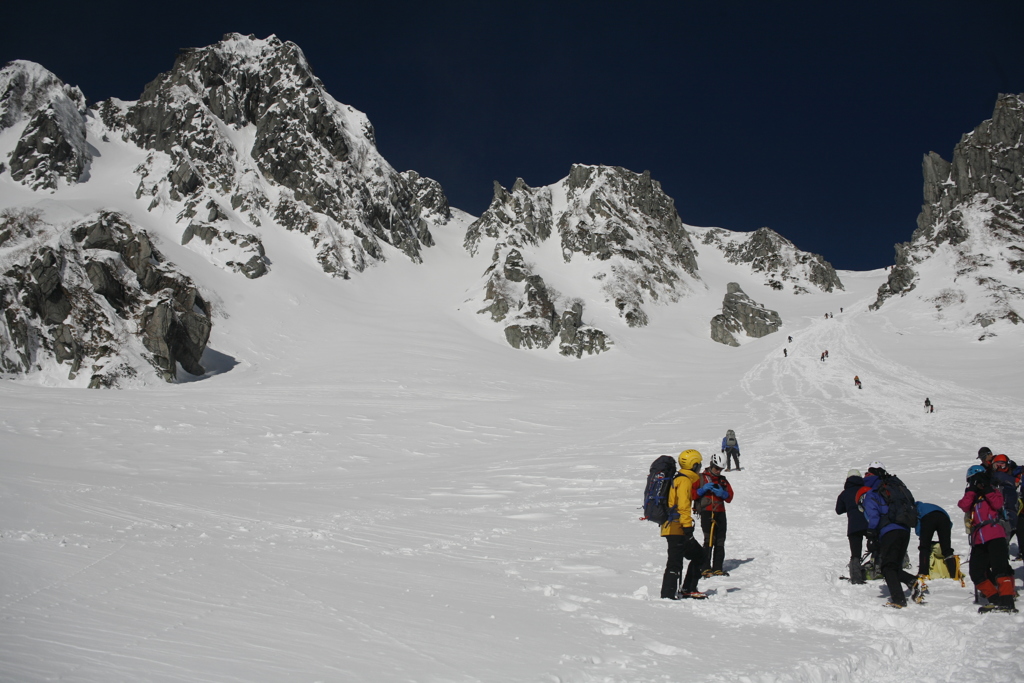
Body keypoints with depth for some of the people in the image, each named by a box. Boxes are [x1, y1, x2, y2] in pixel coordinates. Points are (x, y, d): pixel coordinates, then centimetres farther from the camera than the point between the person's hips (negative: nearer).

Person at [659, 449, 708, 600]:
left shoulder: (679, 479, 20)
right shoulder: (685, 481, -10)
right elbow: (683, 506, -20)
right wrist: (687, 527, -23)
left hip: (672, 527, 10)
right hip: (676, 529, -10)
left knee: (698, 554, 17)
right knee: (675, 562, -10)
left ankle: (688, 589, 18)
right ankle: (667, 594, -11)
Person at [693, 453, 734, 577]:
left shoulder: (723, 480, 19)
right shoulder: (701, 478, 5)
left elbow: (730, 498, 11)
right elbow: (692, 495, -2)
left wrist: (722, 493, -9)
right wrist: (703, 489, -17)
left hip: (720, 513, 5)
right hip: (706, 512, -5)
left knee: (720, 541, 5)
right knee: (709, 539, -15)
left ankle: (717, 568, 10)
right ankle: (705, 568, -15)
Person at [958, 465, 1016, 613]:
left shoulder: (994, 491, 15)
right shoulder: (971, 495, 23)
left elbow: (997, 504, -7)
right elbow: (964, 506, 0)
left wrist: (987, 489, -9)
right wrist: (972, 490, -4)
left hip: (995, 535, -5)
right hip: (978, 539, 5)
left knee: (1000, 566, -18)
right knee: (976, 573, -2)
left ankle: (1007, 601, -21)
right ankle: (996, 600, 4)